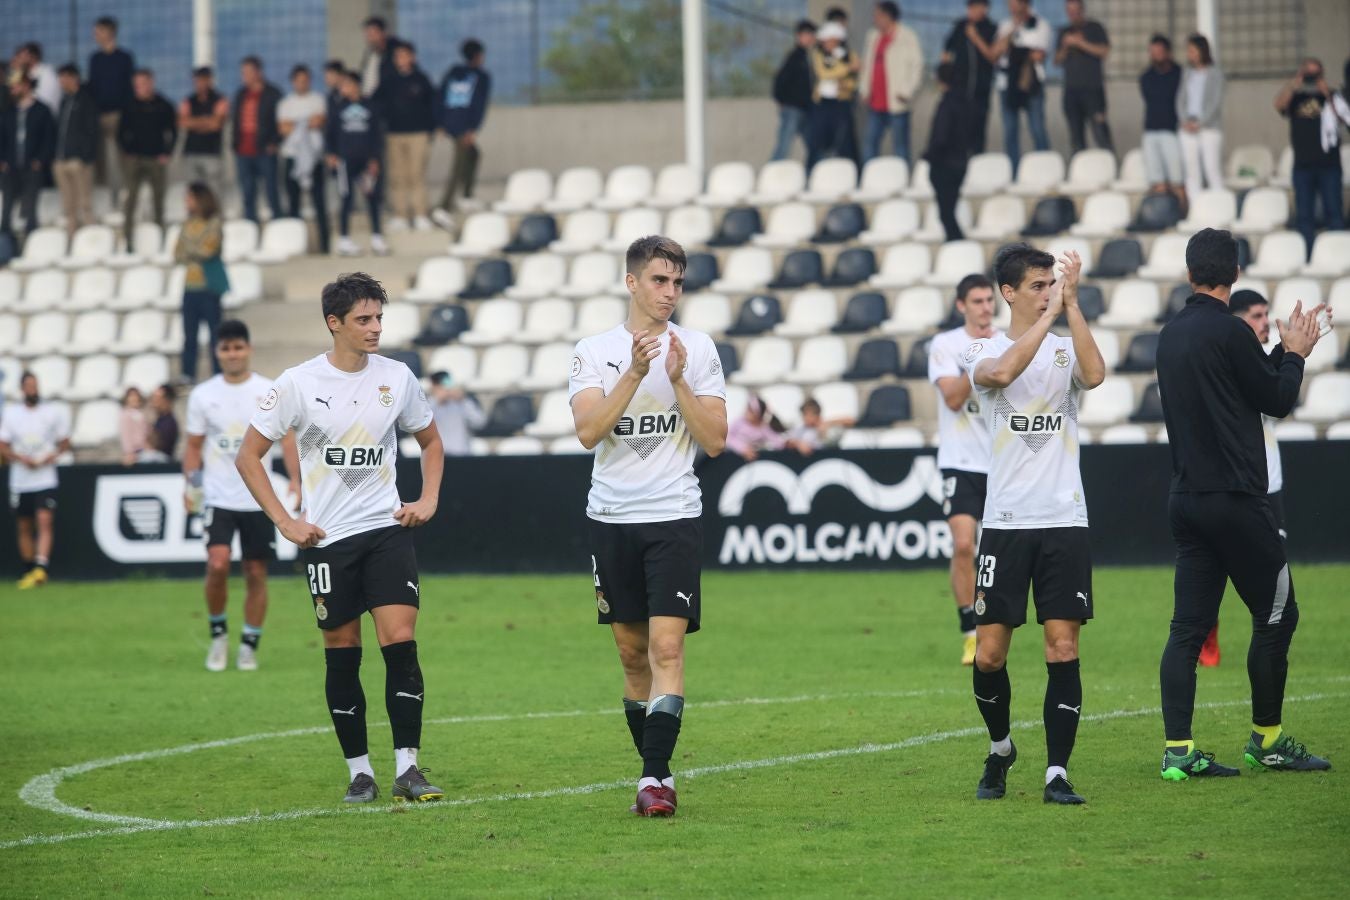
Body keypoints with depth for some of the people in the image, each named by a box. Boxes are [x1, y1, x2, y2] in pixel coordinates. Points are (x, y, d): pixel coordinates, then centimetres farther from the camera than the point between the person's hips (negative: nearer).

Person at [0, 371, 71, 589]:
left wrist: (54, 455, -9)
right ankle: (28, 572, 18)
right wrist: (21, 458, -12)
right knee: (24, 528, 8)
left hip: (45, 479, -2)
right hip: (20, 480, 2)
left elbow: (65, 443, 11)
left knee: (44, 521, -19)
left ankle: (41, 568, -28)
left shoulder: (53, 413, 4)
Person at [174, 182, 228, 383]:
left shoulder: (214, 224, -4)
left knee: (214, 331, -4)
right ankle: (188, 374, 9)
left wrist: (188, 249, 0)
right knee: (189, 334, 5)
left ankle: (219, 374, -1)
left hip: (208, 285, -5)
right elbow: (178, 254, 10)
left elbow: (209, 250, -12)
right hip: (190, 284, 5)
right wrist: (197, 254, -8)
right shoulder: (189, 224, 13)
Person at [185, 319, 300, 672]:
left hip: (259, 499, 0)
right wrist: (190, 482, -7)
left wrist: (295, 480, -16)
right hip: (218, 498, 0)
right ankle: (218, 634, 3)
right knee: (217, 564, -18)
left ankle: (249, 647, 15)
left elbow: (287, 438, -2)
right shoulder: (203, 395, 3)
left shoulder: (269, 392, 0)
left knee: (256, 573, 3)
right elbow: (194, 444, 8)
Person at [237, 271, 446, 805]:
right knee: (342, 657, 2)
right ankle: (359, 771, 12)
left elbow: (429, 441, 21)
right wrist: (285, 523, -5)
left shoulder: (397, 378, 4)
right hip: (327, 539, -1)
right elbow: (249, 456, 1)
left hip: (388, 530, 2)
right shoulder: (299, 384, -5)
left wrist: (428, 499, 6)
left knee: (401, 645, -11)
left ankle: (406, 769, -8)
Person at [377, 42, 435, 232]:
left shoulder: (421, 80, 4)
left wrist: (430, 130, 2)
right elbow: (379, 105, 8)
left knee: (417, 174, -6)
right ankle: (400, 215, 3)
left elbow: (431, 105, 8)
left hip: (418, 133, -2)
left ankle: (420, 214, -2)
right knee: (397, 176, 0)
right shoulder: (388, 81, 7)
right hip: (394, 134, 2)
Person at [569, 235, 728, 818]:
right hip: (611, 518, 2)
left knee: (667, 645, -14)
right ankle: (656, 773, 19)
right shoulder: (594, 351, 3)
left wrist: (678, 380, -13)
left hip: (674, 517, -2)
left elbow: (715, 441, -3)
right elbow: (588, 431, -11)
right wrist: (636, 373, -19)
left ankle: (655, 779, -17)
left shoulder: (698, 349, 2)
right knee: (632, 653, 8)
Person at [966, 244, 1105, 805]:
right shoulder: (984, 352, 3)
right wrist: (1051, 313, -20)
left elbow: (1094, 374, -17)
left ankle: (1057, 773, 1)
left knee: (1063, 652, -5)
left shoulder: (1066, 348, 6)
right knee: (989, 656, 0)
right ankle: (1000, 748, 25)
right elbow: (1002, 372, -22)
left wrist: (1072, 304, -18)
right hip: (1005, 522, -1)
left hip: (1065, 523, 1)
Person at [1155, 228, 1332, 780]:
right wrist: (1295, 353, 11)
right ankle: (1267, 740, 11)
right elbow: (1278, 400, -4)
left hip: (1187, 499, 8)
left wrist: (1286, 350, 24)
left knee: (1189, 626, 4)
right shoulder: (1228, 331, -13)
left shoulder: (1172, 334, 11)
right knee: (1276, 615, 4)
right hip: (1235, 500, -8)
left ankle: (1178, 750, -2)